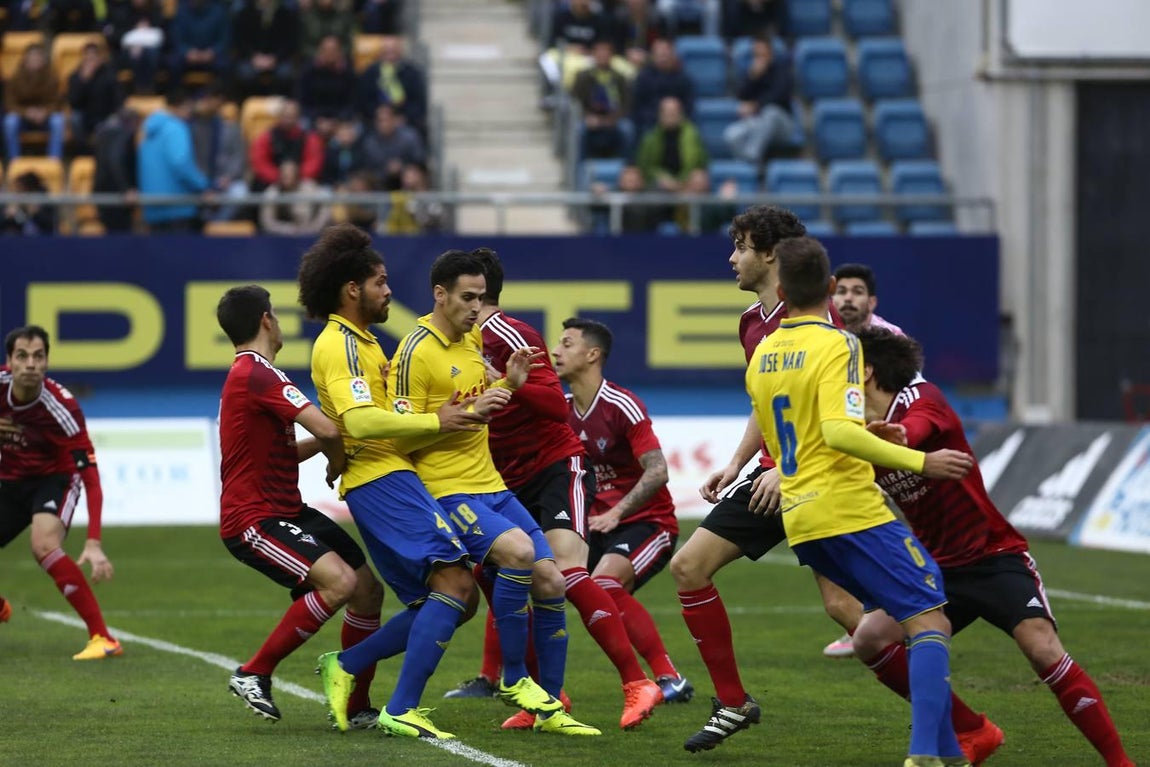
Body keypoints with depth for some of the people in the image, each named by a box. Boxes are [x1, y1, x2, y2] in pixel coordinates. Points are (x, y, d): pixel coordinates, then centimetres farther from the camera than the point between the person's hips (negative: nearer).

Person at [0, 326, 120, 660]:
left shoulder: (62, 408, -31)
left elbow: (91, 478, -31)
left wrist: (93, 543, -39)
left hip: (54, 479, -5)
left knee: (44, 546, -32)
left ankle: (103, 638, -28)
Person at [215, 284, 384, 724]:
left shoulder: (248, 374, 18)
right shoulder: (258, 374, -17)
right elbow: (328, 429, -25)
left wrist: (326, 445, 12)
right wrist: (337, 461, -4)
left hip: (286, 511, 10)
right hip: (252, 519, -10)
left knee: (368, 588, 5)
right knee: (340, 581, -27)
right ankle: (254, 674, -14)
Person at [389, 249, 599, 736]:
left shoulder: (473, 337, 12)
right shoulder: (416, 353, -13)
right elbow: (403, 436, -16)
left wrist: (509, 384, 7)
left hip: (490, 484, 8)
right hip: (445, 490, -8)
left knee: (550, 581, -1)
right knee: (517, 550, -30)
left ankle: (549, 709, 10)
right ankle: (513, 678, -14)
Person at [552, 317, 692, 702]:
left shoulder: (622, 406, -16)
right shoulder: (562, 409, 5)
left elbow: (657, 472, -22)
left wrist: (615, 514, -32)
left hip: (647, 522, -8)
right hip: (598, 524, 8)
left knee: (604, 582, -31)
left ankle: (670, 679, -26)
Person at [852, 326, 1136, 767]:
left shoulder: (920, 399, -14)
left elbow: (908, 434, -37)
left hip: (995, 558, -7)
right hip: (940, 569, 7)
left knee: (1042, 649, -26)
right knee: (871, 640, -11)